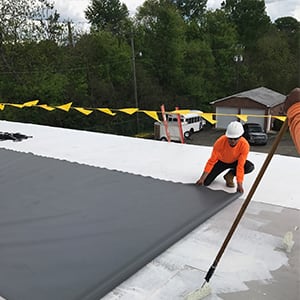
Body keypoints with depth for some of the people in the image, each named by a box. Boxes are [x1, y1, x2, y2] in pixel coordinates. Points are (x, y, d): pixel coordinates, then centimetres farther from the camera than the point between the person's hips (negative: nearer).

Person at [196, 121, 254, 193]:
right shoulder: (220, 142, -33)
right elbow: (211, 161, -26)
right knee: (205, 182, -17)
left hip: (235, 162, 2)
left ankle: (230, 175, -3)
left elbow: (240, 166, -31)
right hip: (221, 161, -1)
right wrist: (202, 178, -29)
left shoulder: (244, 145, -32)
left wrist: (239, 184, -36)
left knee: (250, 167, -29)